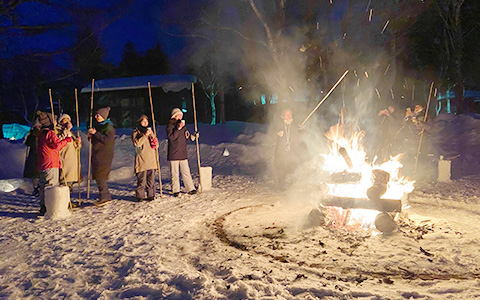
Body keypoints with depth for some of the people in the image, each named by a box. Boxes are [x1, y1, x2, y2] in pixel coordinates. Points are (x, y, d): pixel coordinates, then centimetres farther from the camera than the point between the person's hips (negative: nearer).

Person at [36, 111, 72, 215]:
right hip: (51, 165, -9)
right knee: (51, 186, -7)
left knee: (43, 186, 13)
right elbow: (57, 145, -21)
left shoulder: (40, 134, 17)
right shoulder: (50, 133, -11)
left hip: (41, 165, 9)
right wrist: (67, 140, -10)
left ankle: (43, 207, 18)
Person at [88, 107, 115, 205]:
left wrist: (96, 133, -19)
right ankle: (105, 195, 16)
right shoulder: (98, 125, 17)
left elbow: (107, 140, -22)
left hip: (104, 155, -9)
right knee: (98, 175, 9)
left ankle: (104, 196, -8)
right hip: (97, 154, 9)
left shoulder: (109, 126, -9)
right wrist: (91, 136, 2)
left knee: (99, 175, -12)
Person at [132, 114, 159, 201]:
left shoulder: (150, 131, 18)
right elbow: (136, 143, -15)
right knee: (142, 180, -5)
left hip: (151, 159, 5)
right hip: (142, 160, -5)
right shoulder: (136, 132, 3)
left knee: (151, 179, 6)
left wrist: (154, 139, -2)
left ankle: (151, 195, 14)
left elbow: (157, 146, 19)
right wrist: (145, 135, -20)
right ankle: (140, 196, 4)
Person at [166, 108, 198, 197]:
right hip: (173, 154, -5)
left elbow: (186, 137, 22)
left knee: (186, 172, 6)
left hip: (183, 153, 5)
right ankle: (176, 191, 10)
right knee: (174, 173, 1)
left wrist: (193, 136, 4)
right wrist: (178, 128, -23)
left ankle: (190, 189, 10)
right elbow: (171, 137, -18)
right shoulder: (170, 126, -5)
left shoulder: (183, 125, 15)